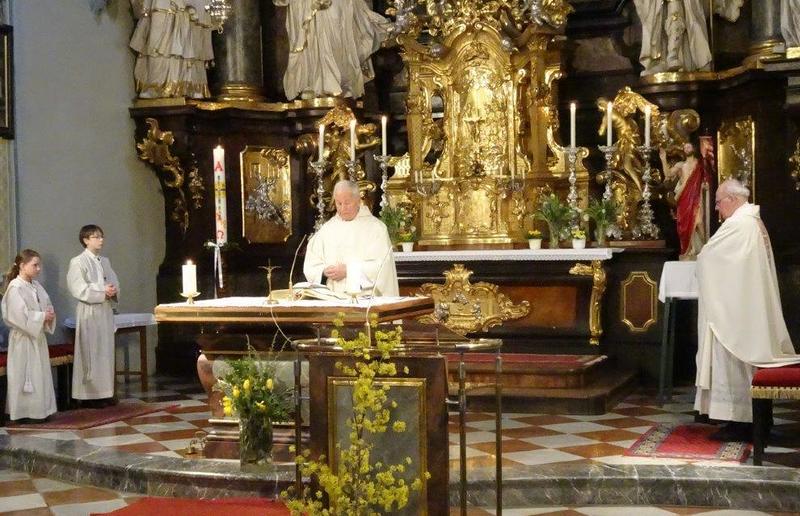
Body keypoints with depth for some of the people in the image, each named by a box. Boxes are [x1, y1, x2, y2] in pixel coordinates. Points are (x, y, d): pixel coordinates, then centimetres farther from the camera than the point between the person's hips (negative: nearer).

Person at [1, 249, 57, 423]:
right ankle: (25, 412, 5)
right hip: (23, 338, -8)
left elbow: (47, 305, 15)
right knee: (26, 375, -2)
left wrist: (49, 314, -6)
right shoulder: (15, 288, -15)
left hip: (37, 336, 8)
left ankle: (39, 410, 18)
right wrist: (42, 317, -16)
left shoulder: (36, 285, 9)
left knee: (40, 373, 10)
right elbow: (20, 315, -21)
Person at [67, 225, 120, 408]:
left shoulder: (105, 261, 14)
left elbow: (114, 282, 17)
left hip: (106, 311, 7)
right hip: (89, 312, -7)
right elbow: (78, 289, -14)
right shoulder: (78, 262, -7)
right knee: (90, 354, -5)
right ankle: (89, 395, 0)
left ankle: (105, 392, 14)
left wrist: (113, 290, -6)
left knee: (106, 352, 8)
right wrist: (102, 292, -19)